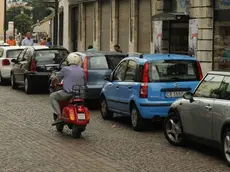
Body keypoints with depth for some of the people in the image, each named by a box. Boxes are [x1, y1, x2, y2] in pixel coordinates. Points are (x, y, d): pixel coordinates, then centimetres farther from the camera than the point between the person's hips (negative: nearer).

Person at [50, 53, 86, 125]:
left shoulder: (65, 69, -2)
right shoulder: (81, 70, 11)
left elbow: (54, 79, 5)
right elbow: (84, 82, 20)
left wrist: (53, 85, 26)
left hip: (68, 93, -5)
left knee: (52, 96, 15)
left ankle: (59, 117, 1)